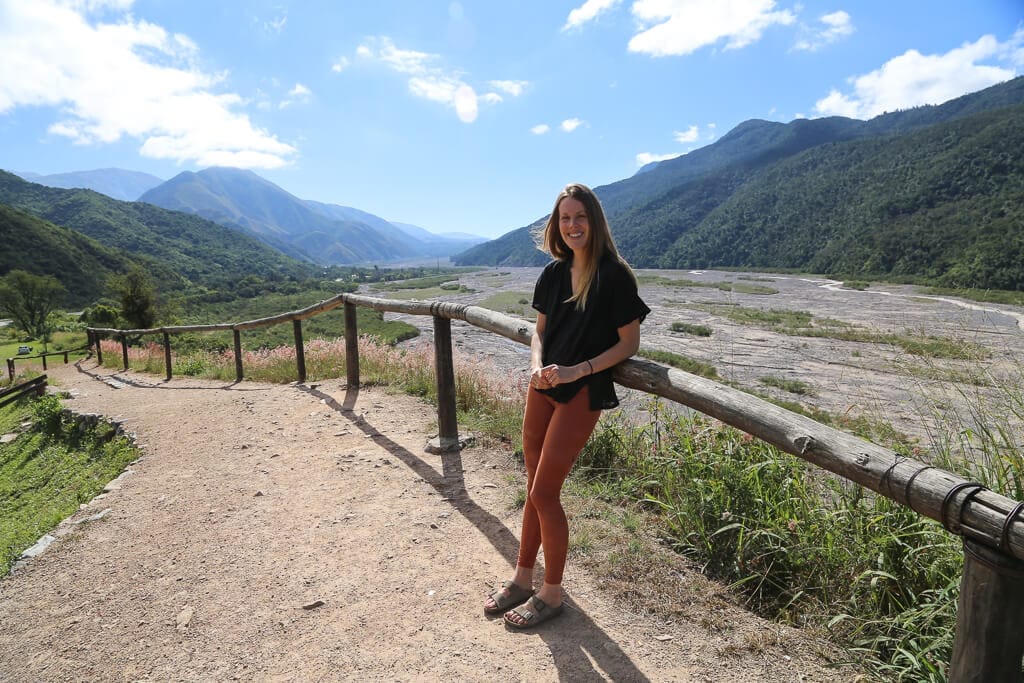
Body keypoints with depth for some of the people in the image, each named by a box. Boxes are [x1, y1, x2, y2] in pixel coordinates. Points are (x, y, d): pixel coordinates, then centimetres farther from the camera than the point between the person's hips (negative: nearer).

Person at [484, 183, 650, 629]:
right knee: (536, 489, 15)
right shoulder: (553, 273, 7)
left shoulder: (614, 275, -11)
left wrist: (577, 370, -18)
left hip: (582, 393, -6)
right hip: (543, 386, 6)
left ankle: (552, 594, 18)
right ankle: (523, 578, 32)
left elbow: (629, 343, -9)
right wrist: (537, 365, -7)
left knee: (544, 493, -3)